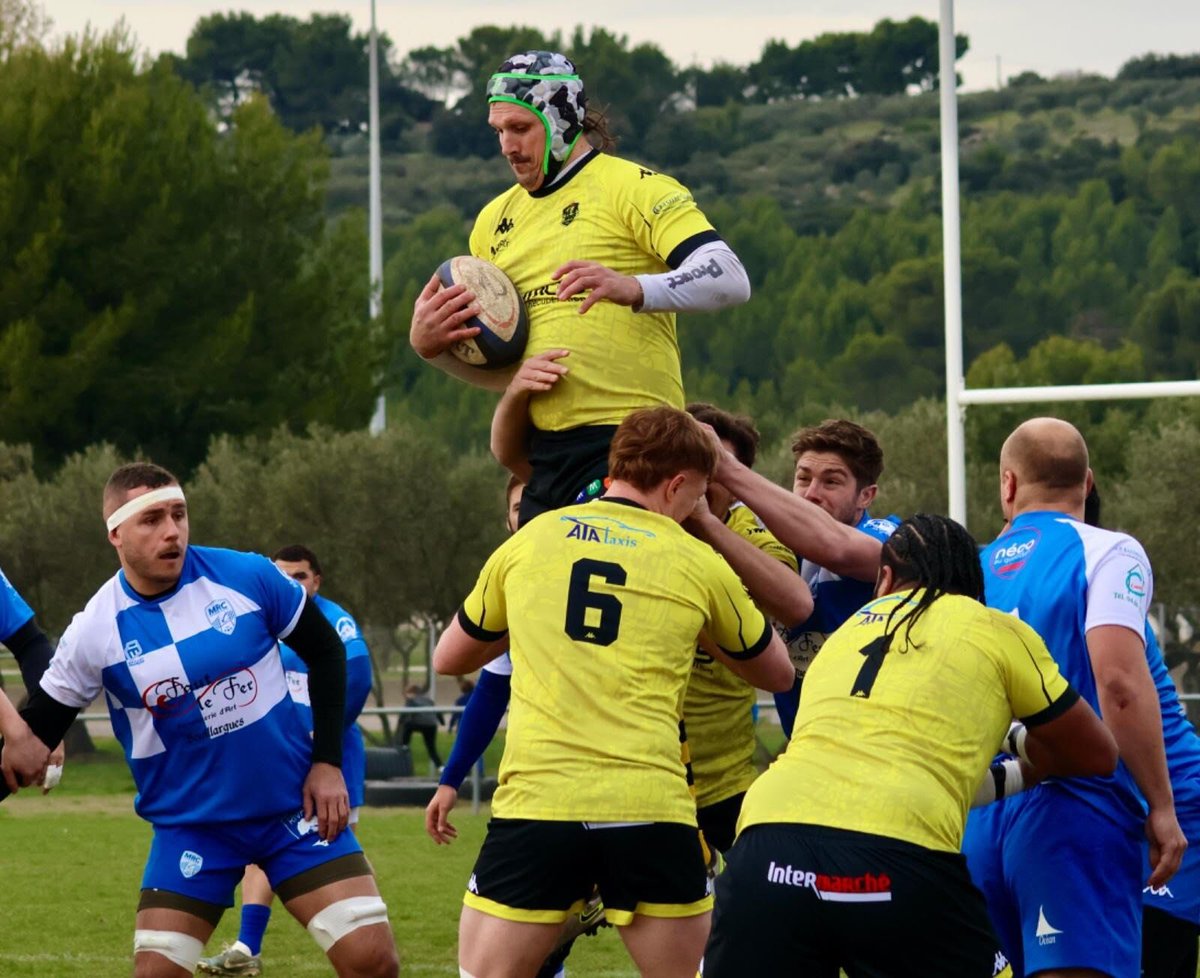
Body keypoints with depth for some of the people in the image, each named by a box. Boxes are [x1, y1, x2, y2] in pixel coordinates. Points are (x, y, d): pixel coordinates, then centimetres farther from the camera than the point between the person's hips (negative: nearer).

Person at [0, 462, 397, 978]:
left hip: (294, 804, 0)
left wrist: (327, 762, -1)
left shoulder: (248, 577, -10)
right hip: (189, 825, 0)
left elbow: (325, 650, 4)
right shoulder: (94, 631, -9)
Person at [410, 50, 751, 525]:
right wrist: (430, 344, 4)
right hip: (547, 453, 7)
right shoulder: (496, 219, 19)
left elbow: (730, 280, -15)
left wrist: (633, 289, -32)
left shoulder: (633, 188, -3)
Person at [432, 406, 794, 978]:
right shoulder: (697, 564, 9)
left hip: (536, 802, 0)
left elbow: (448, 660, 25)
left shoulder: (529, 541, 12)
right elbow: (777, 672, 26)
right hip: (651, 810, 0)